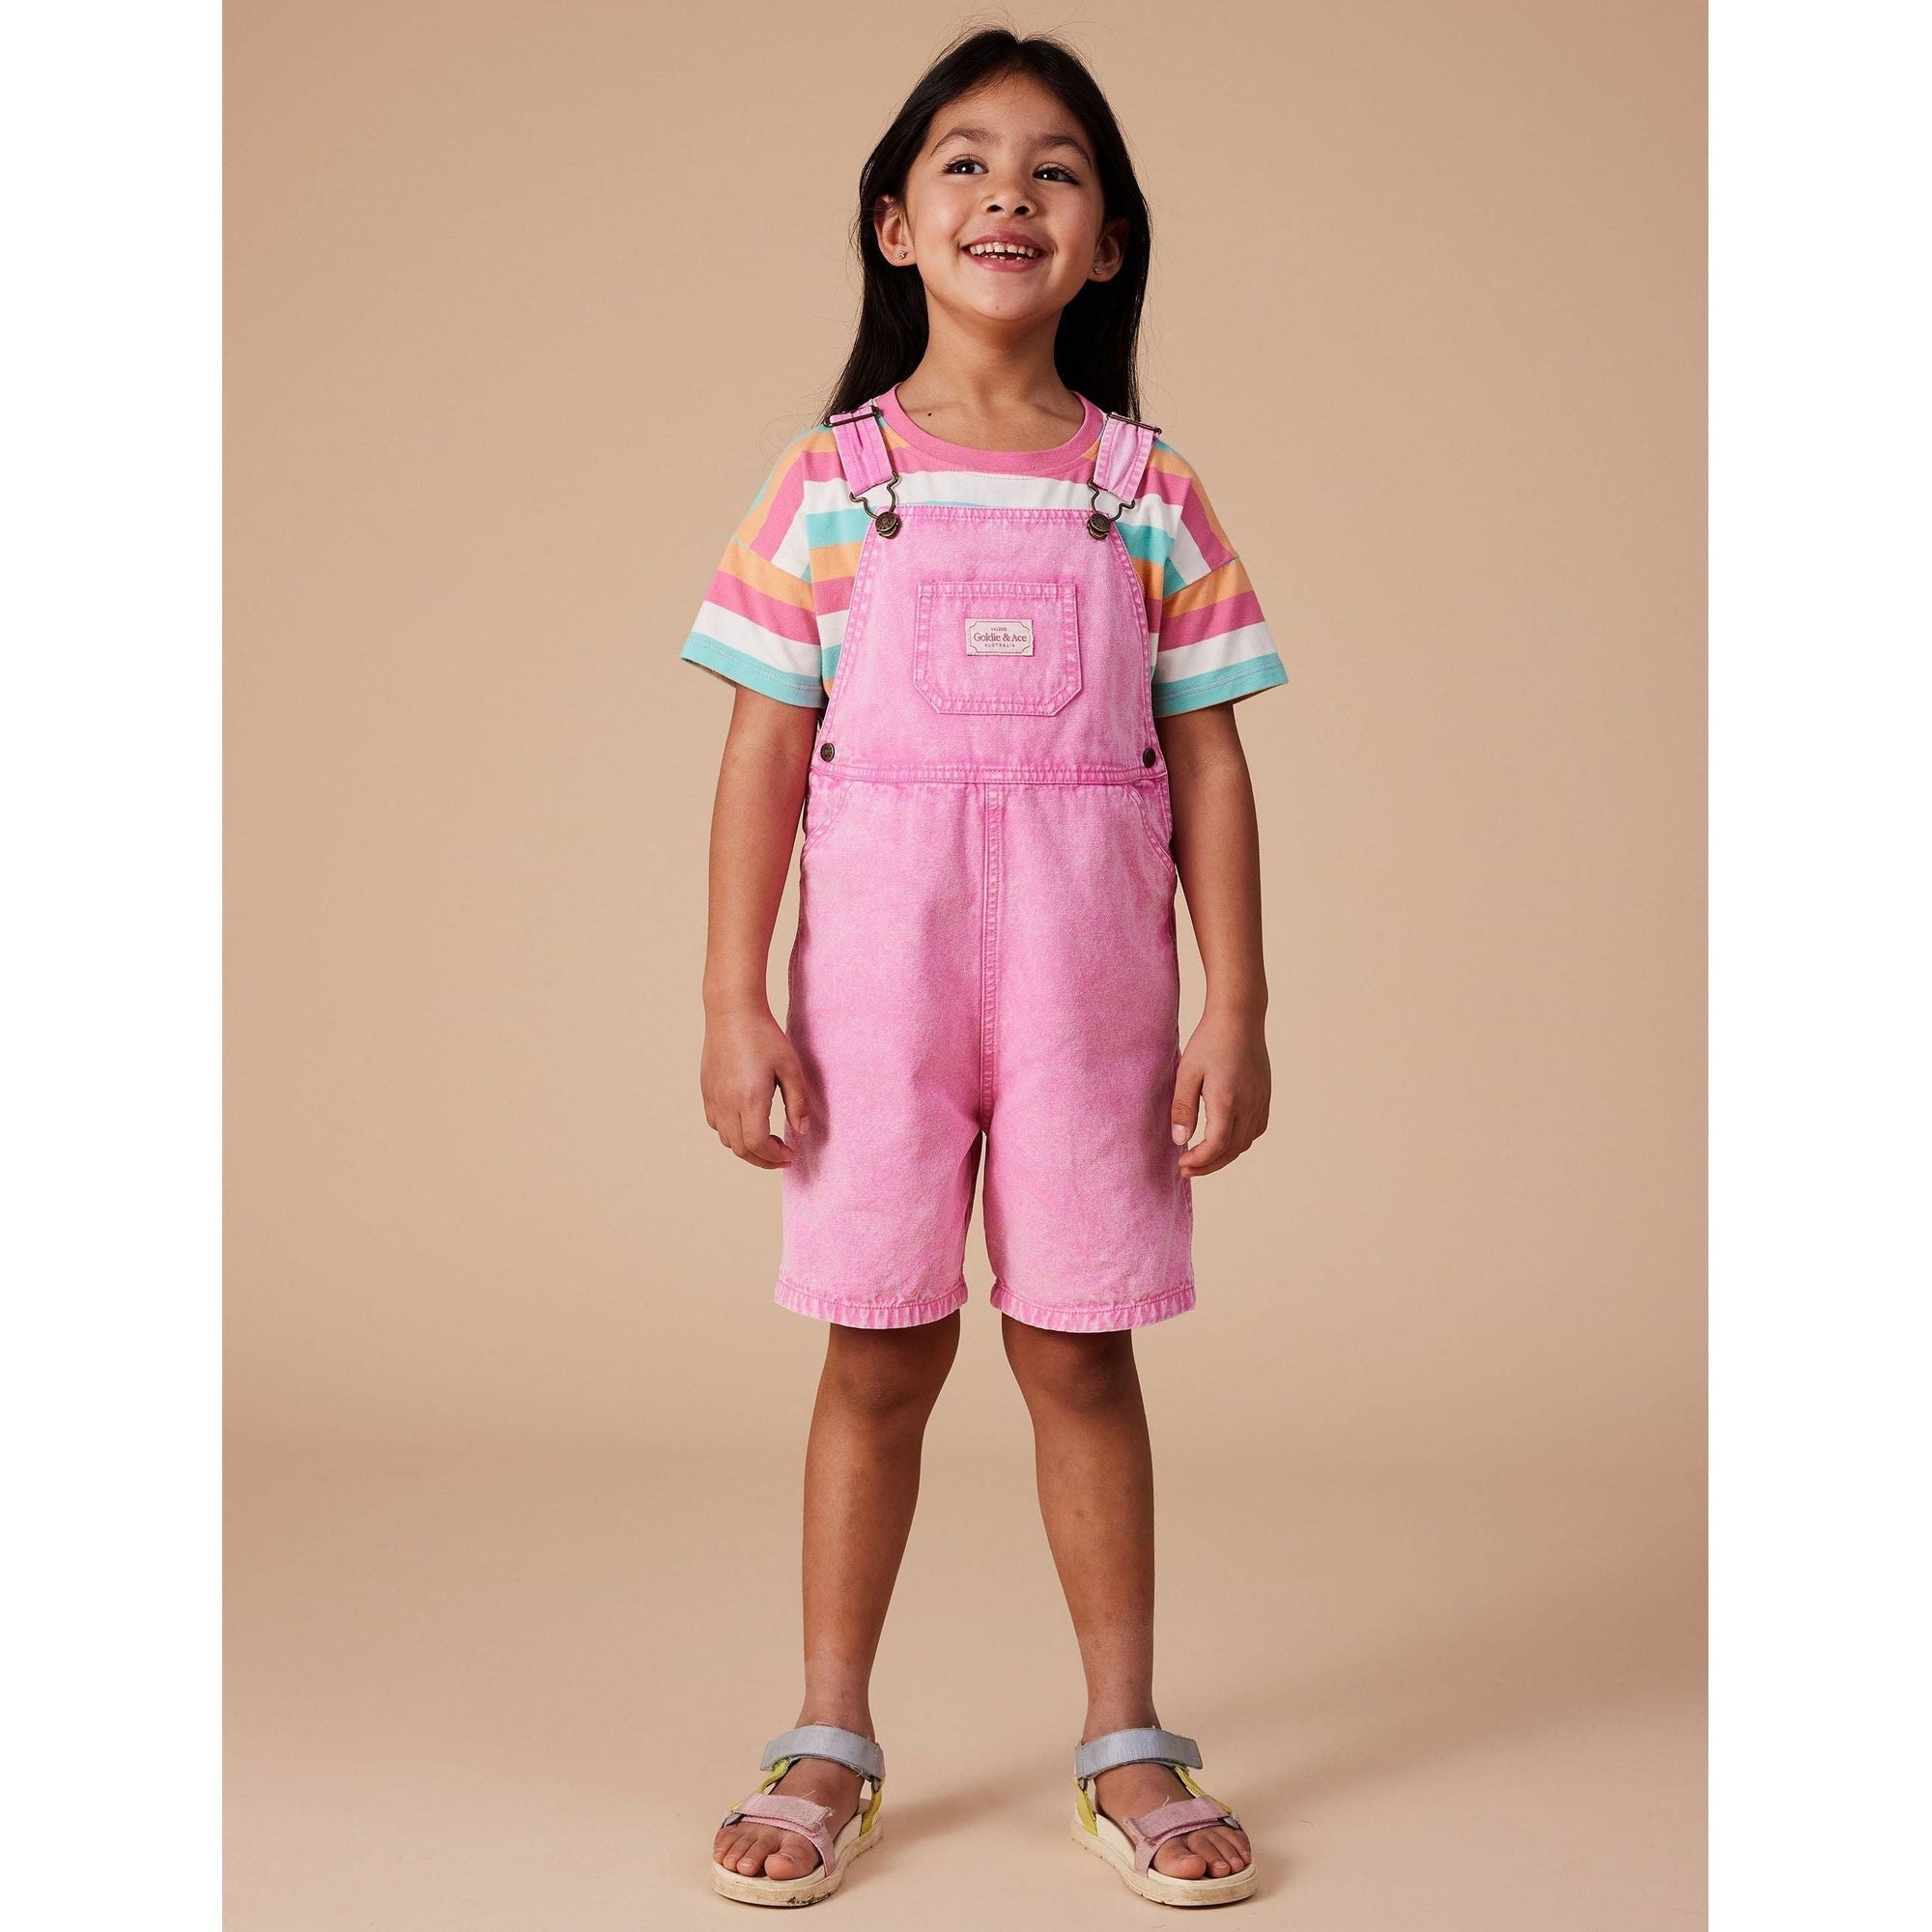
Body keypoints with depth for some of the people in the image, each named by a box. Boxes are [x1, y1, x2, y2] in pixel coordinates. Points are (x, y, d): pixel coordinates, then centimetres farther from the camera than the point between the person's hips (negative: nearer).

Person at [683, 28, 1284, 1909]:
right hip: (876, 970, 0)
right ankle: (829, 1742, 20)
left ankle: (1126, 1744, 20)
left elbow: (1206, 765, 3)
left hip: (1086, 977, 1)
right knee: (880, 1348, 6)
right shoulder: (829, 485, 1)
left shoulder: (1149, 494, 4)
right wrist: (734, 1002, -5)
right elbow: (766, 752, 0)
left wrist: (1235, 1009, -1)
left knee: (1078, 1346, 7)